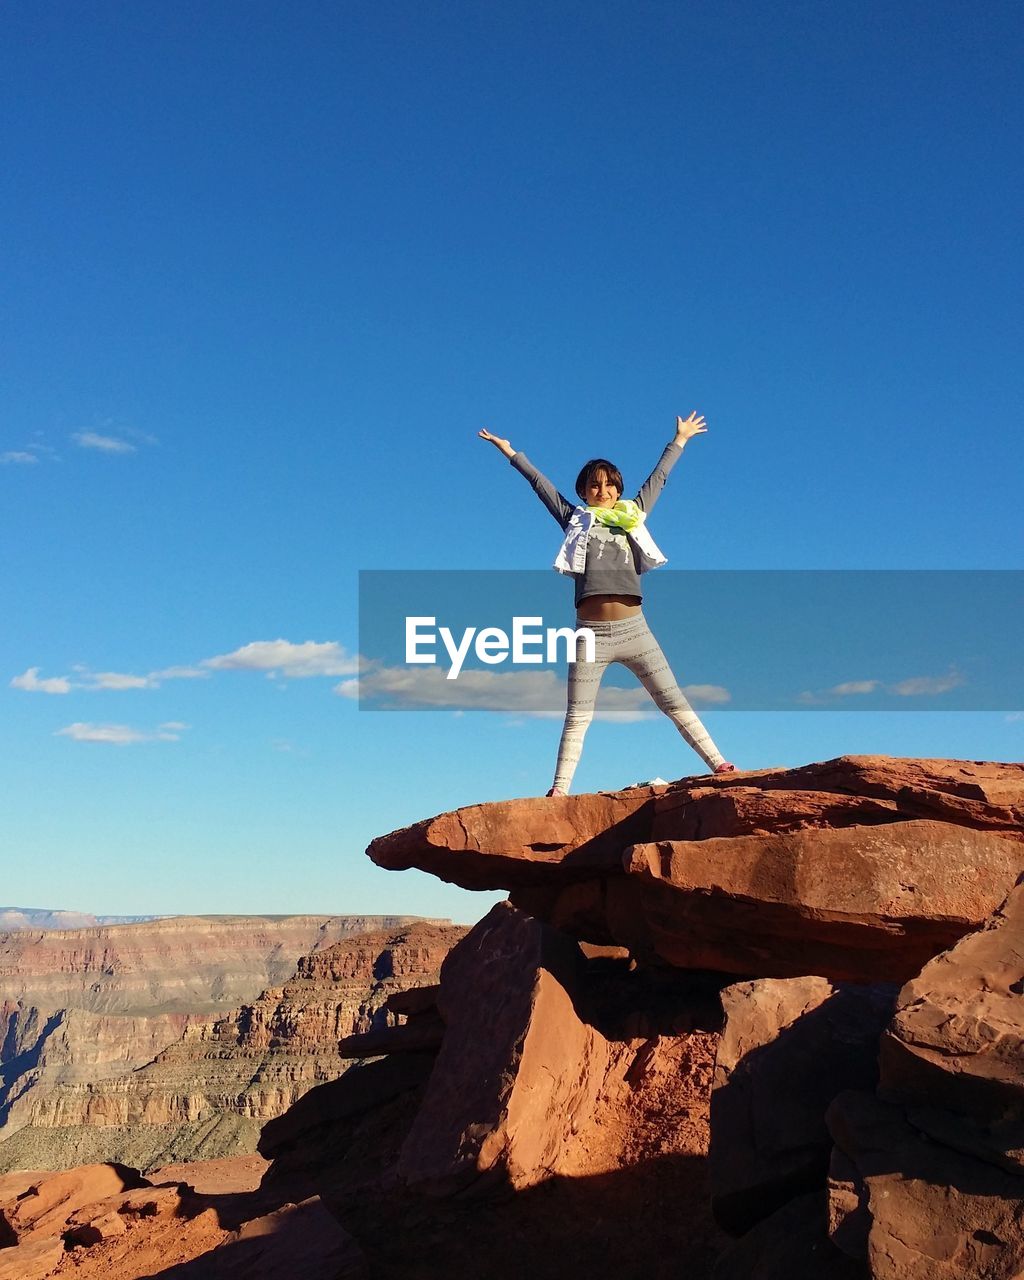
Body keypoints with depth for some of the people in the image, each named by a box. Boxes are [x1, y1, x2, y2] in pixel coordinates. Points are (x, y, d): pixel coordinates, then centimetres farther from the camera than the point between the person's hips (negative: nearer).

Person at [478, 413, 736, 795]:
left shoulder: (633, 516, 18)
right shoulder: (575, 519, 16)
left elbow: (658, 477, 28)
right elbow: (540, 483, 20)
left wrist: (679, 440, 37)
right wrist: (509, 451, 24)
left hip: (634, 630, 1)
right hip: (591, 634, -1)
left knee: (674, 701, 1)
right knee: (576, 718, -1)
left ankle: (718, 763, 2)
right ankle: (559, 789, -1)